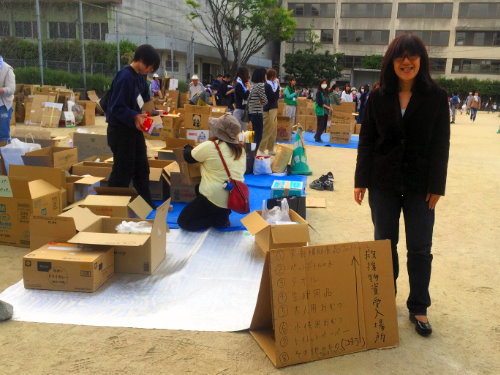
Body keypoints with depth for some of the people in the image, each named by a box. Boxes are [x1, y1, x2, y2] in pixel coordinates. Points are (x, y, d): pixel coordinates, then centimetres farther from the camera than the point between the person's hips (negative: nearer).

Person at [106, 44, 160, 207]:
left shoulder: (140, 76, 7)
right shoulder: (125, 77, -21)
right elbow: (117, 108, -24)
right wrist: (134, 117, -35)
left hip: (134, 128, 10)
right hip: (121, 129, -10)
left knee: (142, 168, 16)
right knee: (123, 171, -2)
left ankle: (147, 206, 28)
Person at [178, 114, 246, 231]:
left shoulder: (210, 146, -16)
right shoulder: (240, 149, 3)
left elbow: (188, 157, -2)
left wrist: (188, 147, 23)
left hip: (215, 198, -7)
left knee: (183, 221, 10)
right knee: (200, 188, 33)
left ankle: (219, 218, -3)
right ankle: (223, 214, 13)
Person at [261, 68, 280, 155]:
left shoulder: (271, 84, 12)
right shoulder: (267, 85, -16)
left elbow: (276, 97, 15)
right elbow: (274, 97, -20)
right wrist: (277, 86, -14)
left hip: (273, 109, 10)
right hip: (269, 110, -10)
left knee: (273, 131, 15)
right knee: (267, 131, -4)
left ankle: (270, 149, 24)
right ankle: (262, 149, 3)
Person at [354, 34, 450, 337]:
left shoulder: (437, 97, -2)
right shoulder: (378, 97, 1)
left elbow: (441, 145, -3)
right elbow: (366, 140, 2)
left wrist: (436, 186, -8)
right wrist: (361, 180, -2)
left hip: (420, 184, -1)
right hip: (383, 182, 1)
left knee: (420, 249, 6)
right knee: (384, 244, 12)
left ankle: (419, 308, 19)